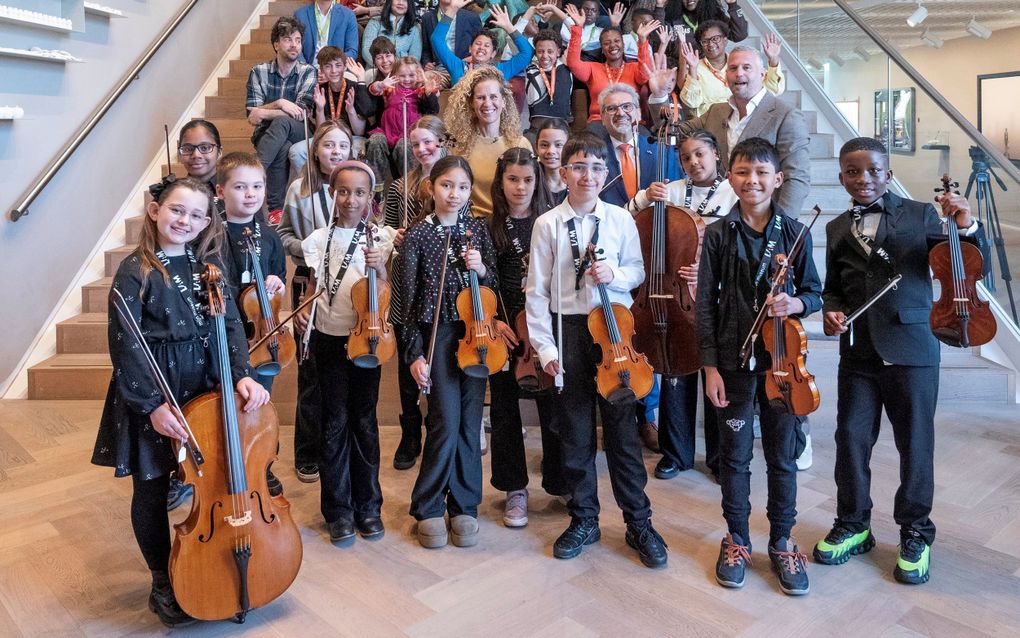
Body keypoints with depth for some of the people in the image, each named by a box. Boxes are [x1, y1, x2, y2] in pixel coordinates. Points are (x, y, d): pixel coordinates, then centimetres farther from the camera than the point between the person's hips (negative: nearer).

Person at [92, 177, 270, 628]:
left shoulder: (208, 265, 4)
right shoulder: (135, 271, -9)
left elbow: (230, 325, -3)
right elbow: (125, 345, -12)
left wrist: (242, 374, -18)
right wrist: (151, 405, -18)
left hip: (205, 385, 4)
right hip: (152, 390, -3)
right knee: (152, 488, 9)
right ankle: (163, 584, 28)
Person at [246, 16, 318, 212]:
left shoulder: (308, 72, 2)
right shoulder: (259, 72, 5)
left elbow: (302, 113, -10)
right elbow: (252, 114, -2)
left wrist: (264, 113, -15)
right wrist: (278, 104, -18)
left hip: (299, 132, 0)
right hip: (267, 132, 0)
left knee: (281, 122, -35)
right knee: (282, 148, -36)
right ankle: (276, 208, -33)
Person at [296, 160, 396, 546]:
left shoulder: (381, 238, 0)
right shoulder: (319, 240, 2)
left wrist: (379, 268, -22)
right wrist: (302, 308, -18)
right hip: (329, 339, 0)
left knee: (364, 421, 7)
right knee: (335, 423, 3)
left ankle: (368, 506, 22)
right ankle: (338, 509, 17)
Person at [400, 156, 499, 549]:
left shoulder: (478, 229, 7)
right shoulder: (417, 235, -1)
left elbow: (494, 286, 11)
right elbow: (410, 298, -2)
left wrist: (482, 269, -11)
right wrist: (414, 352, -5)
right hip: (438, 333, -3)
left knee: (470, 423, 6)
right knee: (446, 423, -7)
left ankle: (464, 506, 21)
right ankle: (428, 508, 11)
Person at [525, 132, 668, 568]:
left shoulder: (621, 219, 2)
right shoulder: (548, 225, -1)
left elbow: (638, 271, 11)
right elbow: (537, 291, -1)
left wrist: (615, 274, -12)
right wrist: (545, 346, -6)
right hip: (569, 332, 0)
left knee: (622, 428, 5)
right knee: (574, 431, 9)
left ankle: (639, 523, 19)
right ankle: (583, 520, 25)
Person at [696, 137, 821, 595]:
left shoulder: (794, 233, 1)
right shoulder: (718, 235, -2)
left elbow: (814, 293, 6)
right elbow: (705, 304, -2)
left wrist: (794, 304, -19)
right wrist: (710, 366, -7)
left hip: (782, 359, 1)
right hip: (733, 360, -1)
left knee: (782, 455, 10)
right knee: (735, 454, 10)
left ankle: (782, 542, 28)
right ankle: (737, 539, 28)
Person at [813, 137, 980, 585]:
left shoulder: (921, 216, 0)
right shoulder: (837, 229, 10)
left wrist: (966, 227, -18)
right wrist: (831, 311, -2)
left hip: (911, 350, -3)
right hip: (857, 352, 3)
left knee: (915, 444, 7)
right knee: (851, 439, 7)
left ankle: (915, 533, 26)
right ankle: (852, 525, 25)